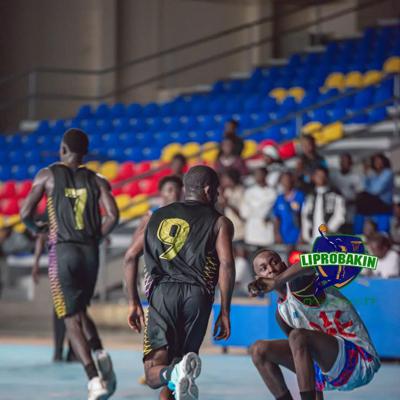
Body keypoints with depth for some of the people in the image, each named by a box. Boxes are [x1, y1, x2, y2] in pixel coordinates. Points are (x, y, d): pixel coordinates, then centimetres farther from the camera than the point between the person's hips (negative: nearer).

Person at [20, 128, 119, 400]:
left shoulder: (48, 175, 1)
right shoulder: (97, 180, 7)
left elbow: (26, 213, -2)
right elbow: (113, 216, -4)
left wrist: (36, 228, 20)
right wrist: (97, 237, 13)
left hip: (63, 251, -3)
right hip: (90, 252, 3)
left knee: (72, 320, -1)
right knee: (80, 311, 24)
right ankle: (99, 353, -3)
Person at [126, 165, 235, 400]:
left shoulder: (157, 216, 23)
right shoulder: (219, 222, 12)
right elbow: (227, 264, -2)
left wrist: (135, 304, 22)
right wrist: (225, 312, 1)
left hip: (161, 293, 1)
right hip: (197, 295, -1)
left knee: (154, 374, -4)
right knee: (182, 359, 14)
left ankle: (175, 375, -37)